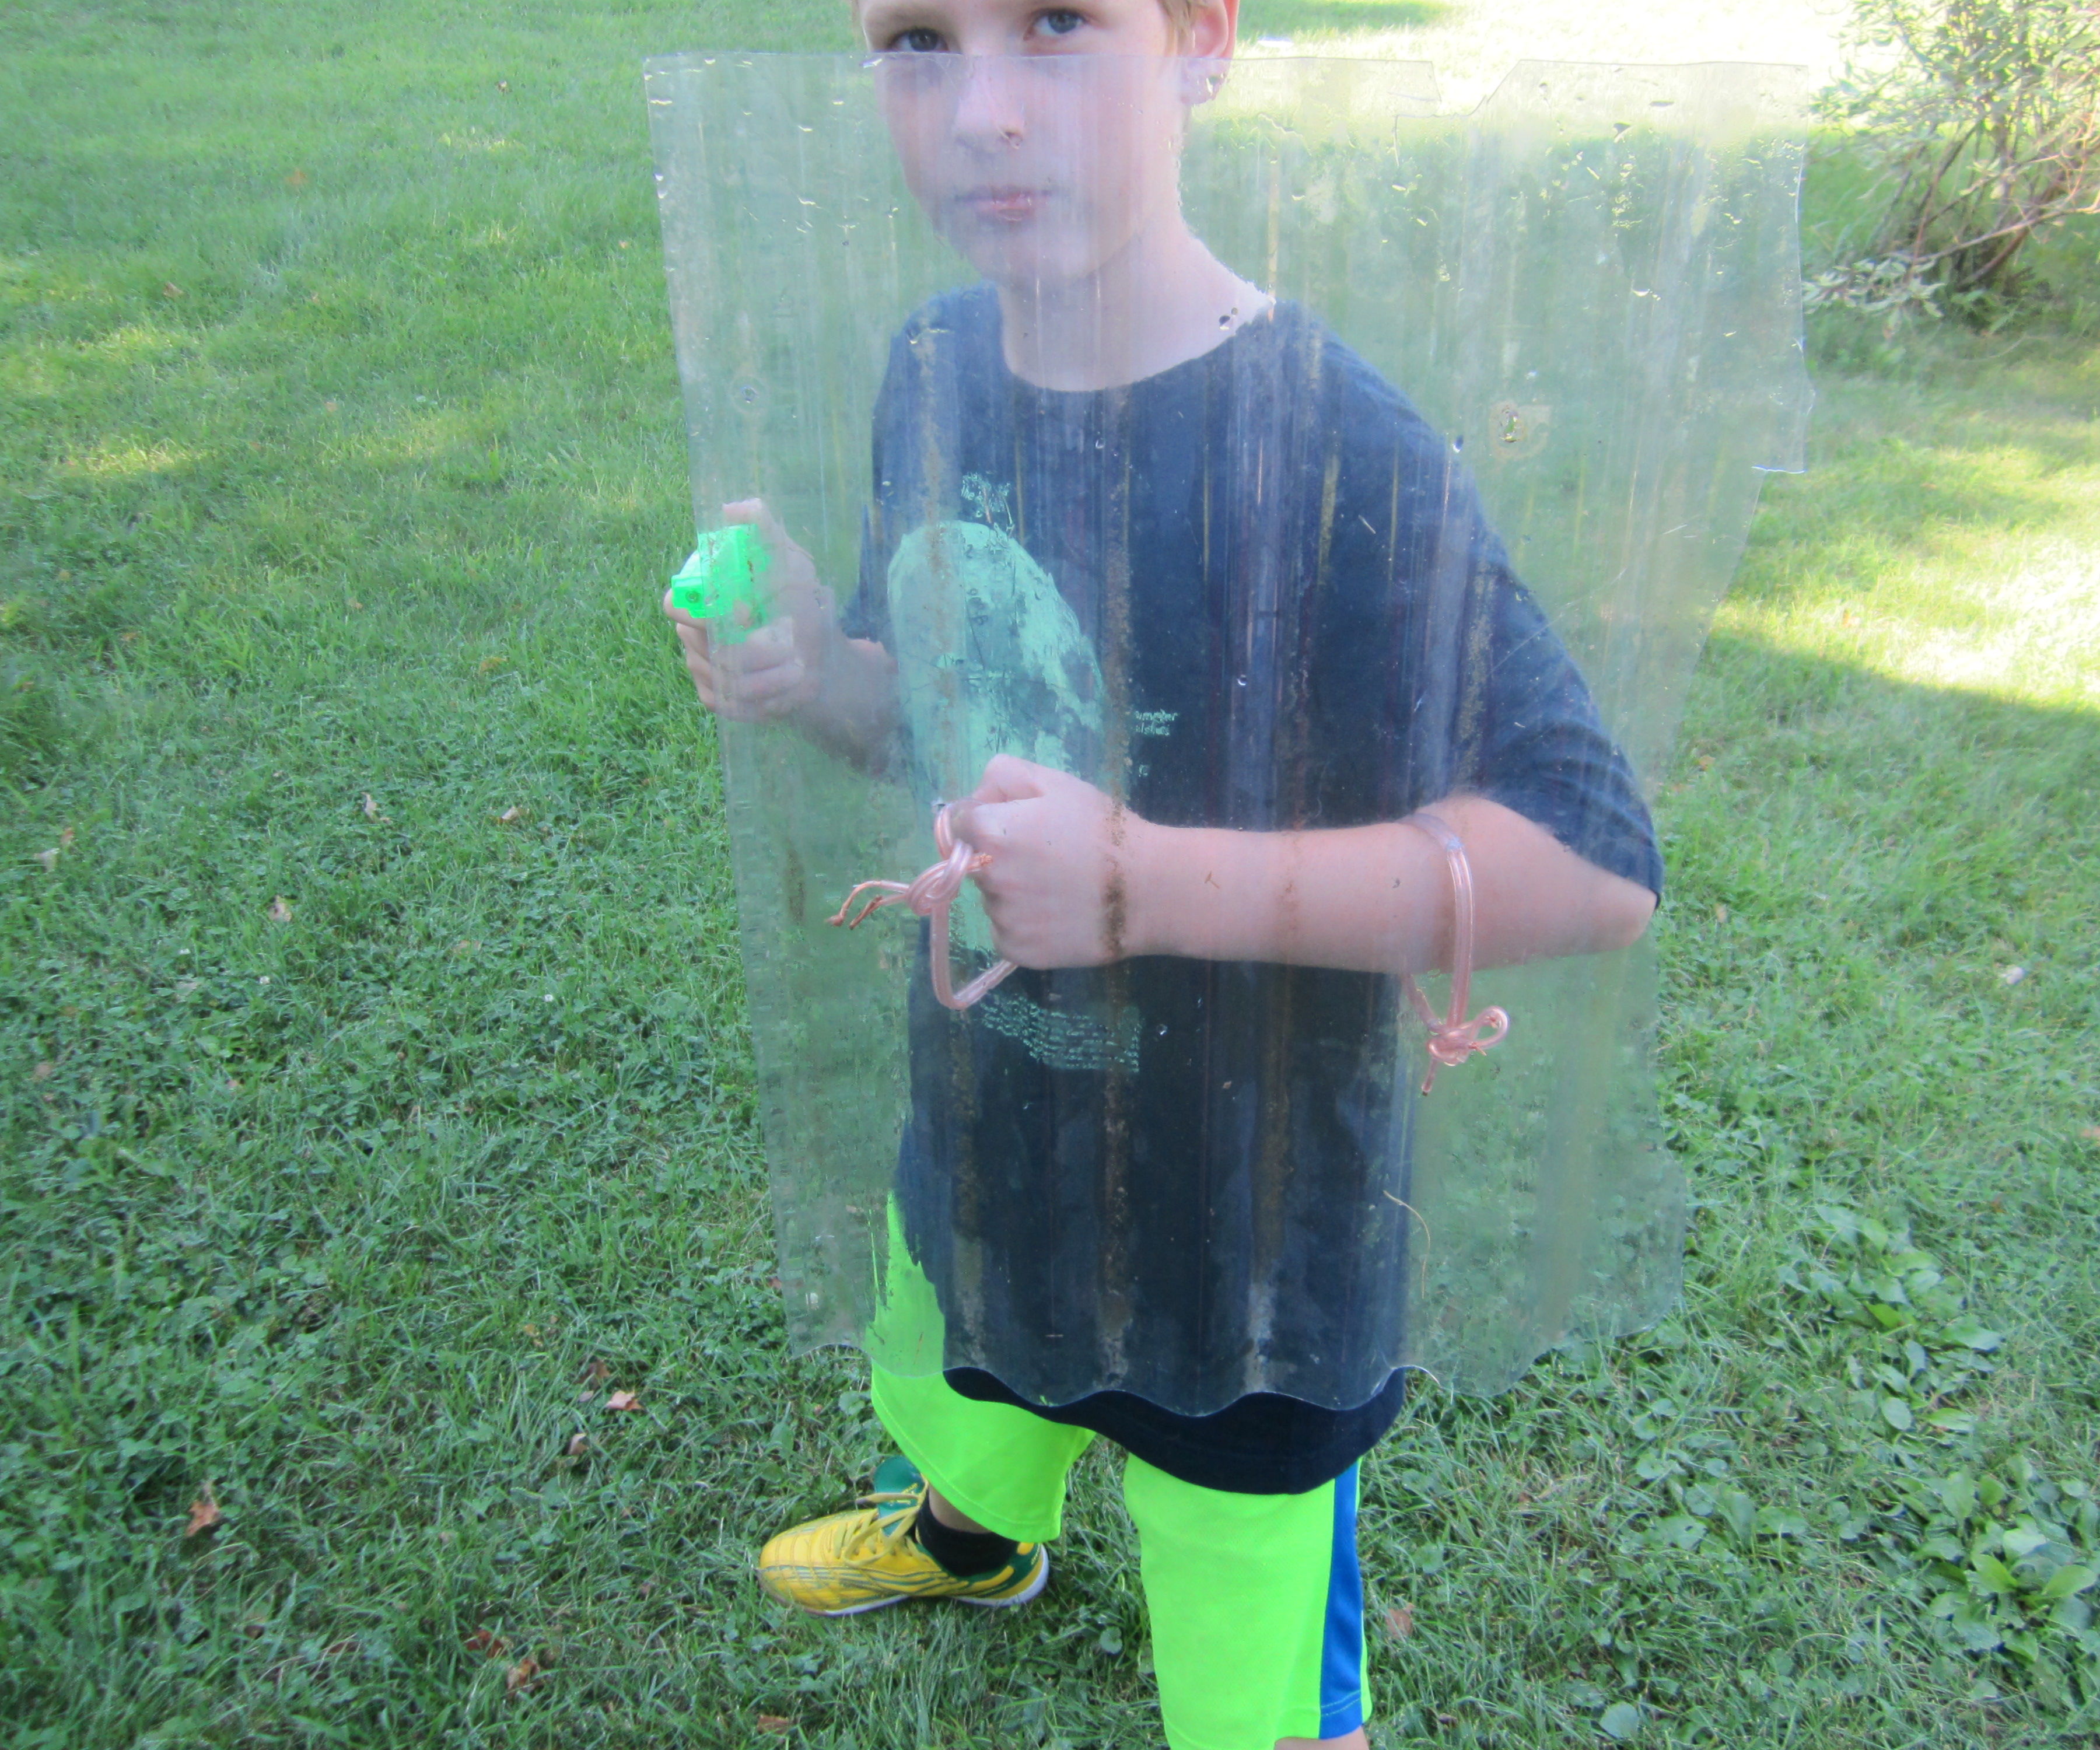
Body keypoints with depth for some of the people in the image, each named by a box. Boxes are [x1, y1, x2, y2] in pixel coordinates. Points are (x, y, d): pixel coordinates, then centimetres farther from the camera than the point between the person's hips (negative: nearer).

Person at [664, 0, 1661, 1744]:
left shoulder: (1332, 450, -27)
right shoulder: (931, 376, -5)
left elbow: (1593, 864, -27)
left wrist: (1146, 882, -34)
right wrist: (812, 673, -15)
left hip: (1241, 1236, -6)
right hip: (978, 1151, 7)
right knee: (970, 1420, 37)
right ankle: (970, 1542, 72)